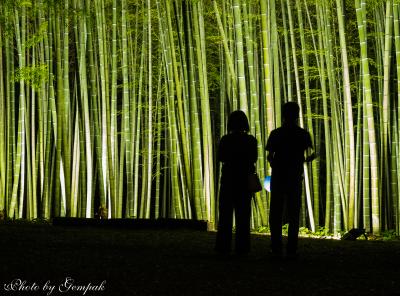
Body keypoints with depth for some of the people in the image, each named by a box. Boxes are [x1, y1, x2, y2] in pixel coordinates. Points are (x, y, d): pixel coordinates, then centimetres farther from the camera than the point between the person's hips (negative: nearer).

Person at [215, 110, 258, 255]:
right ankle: (241, 246, 2)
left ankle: (223, 246, 2)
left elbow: (220, 158, 4)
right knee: (243, 214, 6)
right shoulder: (251, 140, -6)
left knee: (225, 213, 6)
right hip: (245, 179, 0)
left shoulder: (225, 139, -6)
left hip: (228, 178, 0)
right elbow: (253, 159, 1)